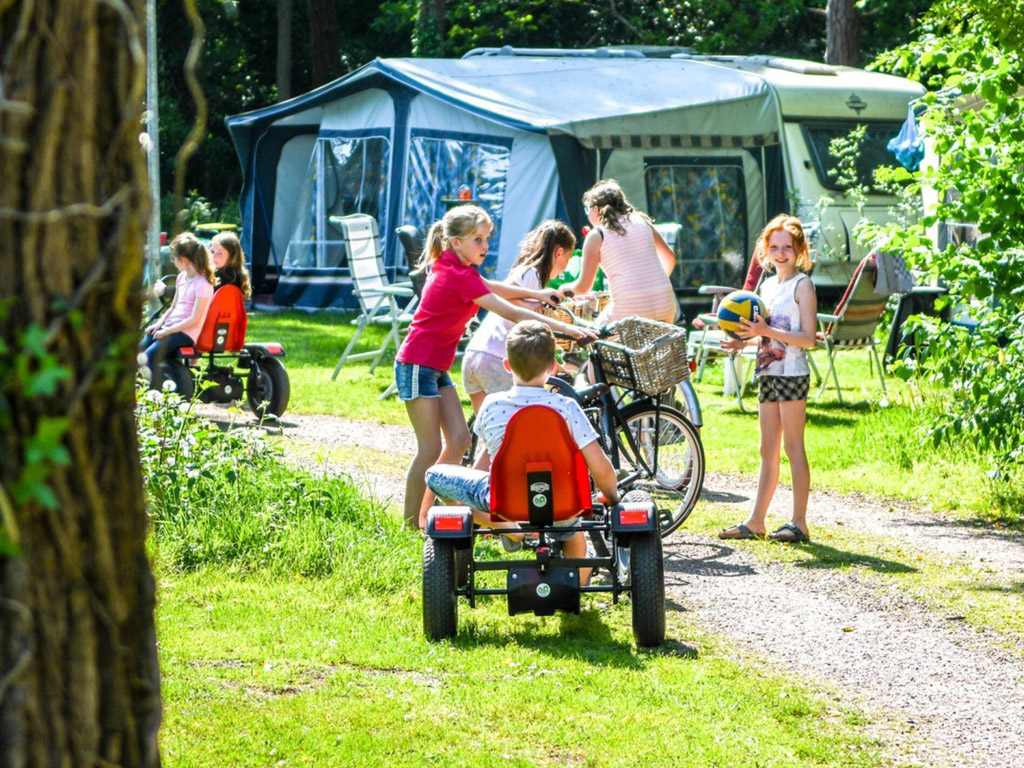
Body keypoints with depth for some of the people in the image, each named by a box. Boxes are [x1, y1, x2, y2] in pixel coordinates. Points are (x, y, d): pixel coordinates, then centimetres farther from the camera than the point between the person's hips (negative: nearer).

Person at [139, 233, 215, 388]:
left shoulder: (203, 284, -15)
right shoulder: (182, 277, 14)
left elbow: (194, 319, -18)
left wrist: (167, 331, -17)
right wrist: (159, 324, 5)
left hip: (187, 333, -9)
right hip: (171, 327, 9)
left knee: (150, 355, -25)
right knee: (139, 349, -5)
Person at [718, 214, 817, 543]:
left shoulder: (802, 285, -8)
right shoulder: (767, 285, 16)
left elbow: (808, 338, -15)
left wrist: (767, 331, -22)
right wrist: (744, 341, 5)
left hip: (792, 373, -8)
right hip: (768, 373, 8)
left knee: (793, 448, -6)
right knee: (768, 449, 10)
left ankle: (799, 523, -3)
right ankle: (755, 521, 12)